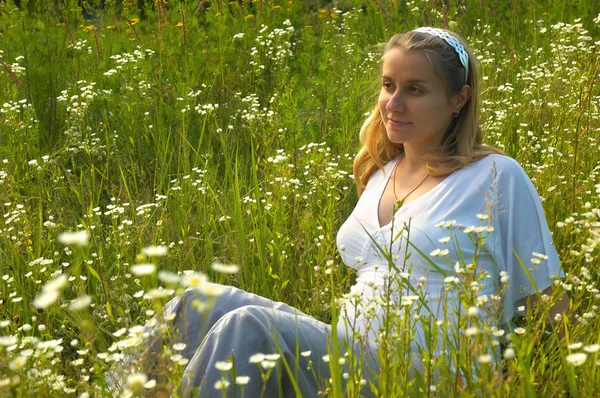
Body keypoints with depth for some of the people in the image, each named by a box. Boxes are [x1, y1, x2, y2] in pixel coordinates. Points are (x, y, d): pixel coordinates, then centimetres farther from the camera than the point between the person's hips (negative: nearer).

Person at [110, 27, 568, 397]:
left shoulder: (497, 178, -1)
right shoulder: (378, 176, 19)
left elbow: (548, 304, 2)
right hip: (347, 354, 7)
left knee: (246, 326, -30)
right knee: (197, 304, -15)